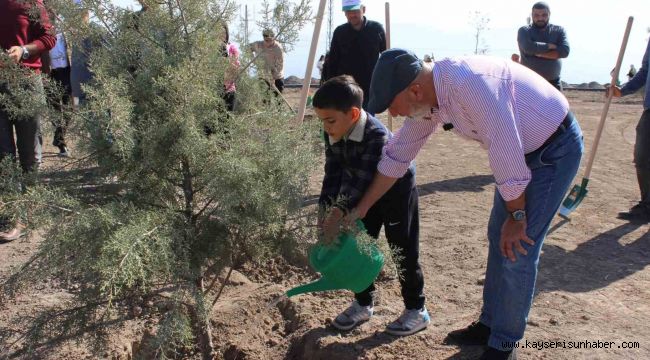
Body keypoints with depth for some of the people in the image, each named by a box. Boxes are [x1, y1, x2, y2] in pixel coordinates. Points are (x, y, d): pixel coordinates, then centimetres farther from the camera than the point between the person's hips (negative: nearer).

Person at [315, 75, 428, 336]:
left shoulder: (377, 137, -36)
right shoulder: (333, 134, -14)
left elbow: (362, 182, -39)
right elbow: (333, 174, -11)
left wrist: (338, 213, -44)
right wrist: (325, 211, -19)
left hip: (397, 191, -7)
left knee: (403, 252, 0)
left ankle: (416, 310, 17)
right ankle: (363, 304, 25)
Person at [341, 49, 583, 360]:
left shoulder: (468, 84, -34)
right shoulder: (427, 100, -6)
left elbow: (506, 151, -30)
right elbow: (397, 155, 3)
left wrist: (516, 216, -17)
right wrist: (361, 208, 7)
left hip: (555, 147, -8)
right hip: (523, 149, 8)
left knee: (517, 250, -6)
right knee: (498, 238, 14)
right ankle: (489, 325, 30)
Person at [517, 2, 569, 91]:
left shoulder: (559, 30, 7)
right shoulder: (524, 31, 0)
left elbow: (564, 51, -9)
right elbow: (528, 47, -21)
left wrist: (539, 53, -15)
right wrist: (549, 46, -10)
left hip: (553, 83, 3)